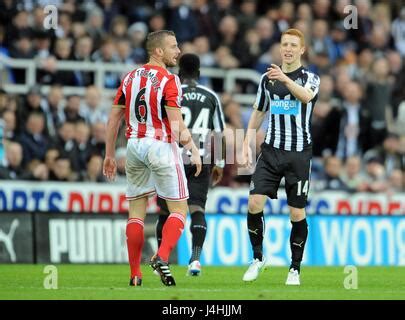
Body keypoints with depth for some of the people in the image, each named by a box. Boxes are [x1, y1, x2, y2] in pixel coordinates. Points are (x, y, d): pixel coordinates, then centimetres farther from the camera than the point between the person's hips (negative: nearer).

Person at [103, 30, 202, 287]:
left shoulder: (130, 78, 9)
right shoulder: (168, 80, -10)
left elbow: (114, 119, 11)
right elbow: (177, 124, -18)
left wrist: (109, 155, 17)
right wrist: (194, 151, -10)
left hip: (134, 146, 6)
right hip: (161, 146, -6)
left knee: (137, 211, 11)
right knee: (179, 210, 3)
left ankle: (135, 275, 9)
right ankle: (162, 257, -18)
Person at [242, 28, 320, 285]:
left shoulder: (310, 78, -1)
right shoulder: (267, 78, 10)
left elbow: (306, 96, -25)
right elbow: (258, 113, 20)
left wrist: (285, 79, -42)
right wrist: (247, 144, 11)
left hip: (299, 153, -3)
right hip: (271, 150, 3)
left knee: (298, 213, -1)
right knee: (254, 203, -12)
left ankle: (295, 269, 12)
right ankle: (258, 258, 6)